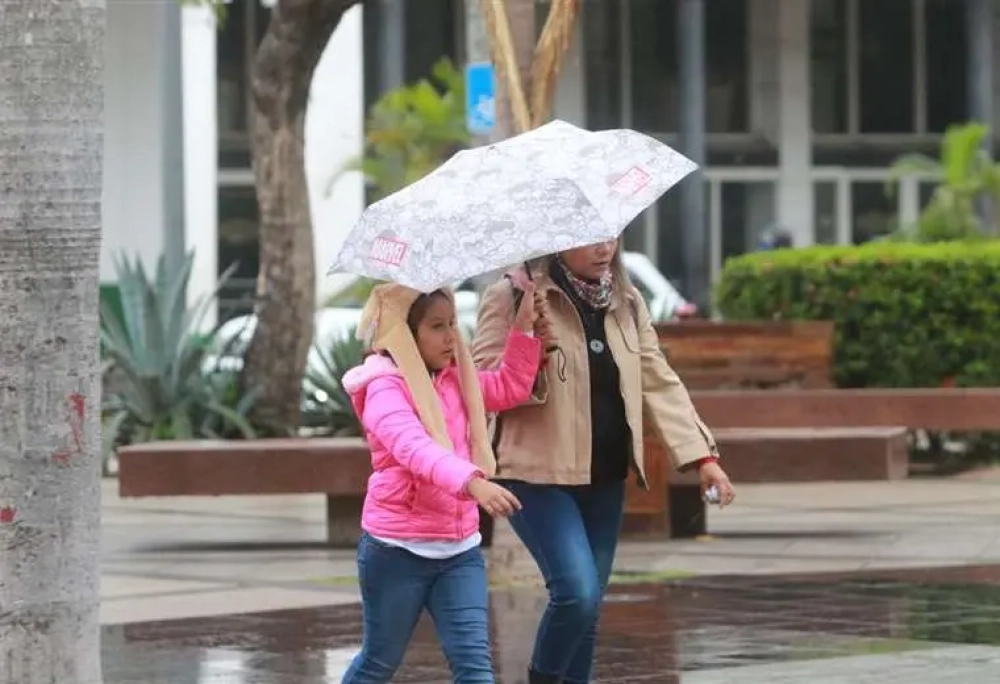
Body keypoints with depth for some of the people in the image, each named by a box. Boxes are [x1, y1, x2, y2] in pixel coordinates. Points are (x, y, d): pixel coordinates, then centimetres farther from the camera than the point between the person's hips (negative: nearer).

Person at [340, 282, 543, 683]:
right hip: (397, 548, -6)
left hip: (459, 548, 6)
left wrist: (524, 326, 9)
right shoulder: (384, 388, -15)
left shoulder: (456, 380, 10)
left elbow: (511, 387, 23)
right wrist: (472, 482, -49)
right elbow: (415, 448, -33)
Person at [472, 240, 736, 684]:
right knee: (578, 592, -20)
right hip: (539, 474, -6)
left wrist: (702, 455, 0)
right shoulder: (513, 297, -10)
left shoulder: (625, 302, 9)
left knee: (587, 605, 11)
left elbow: (659, 383, 9)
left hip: (604, 478, 6)